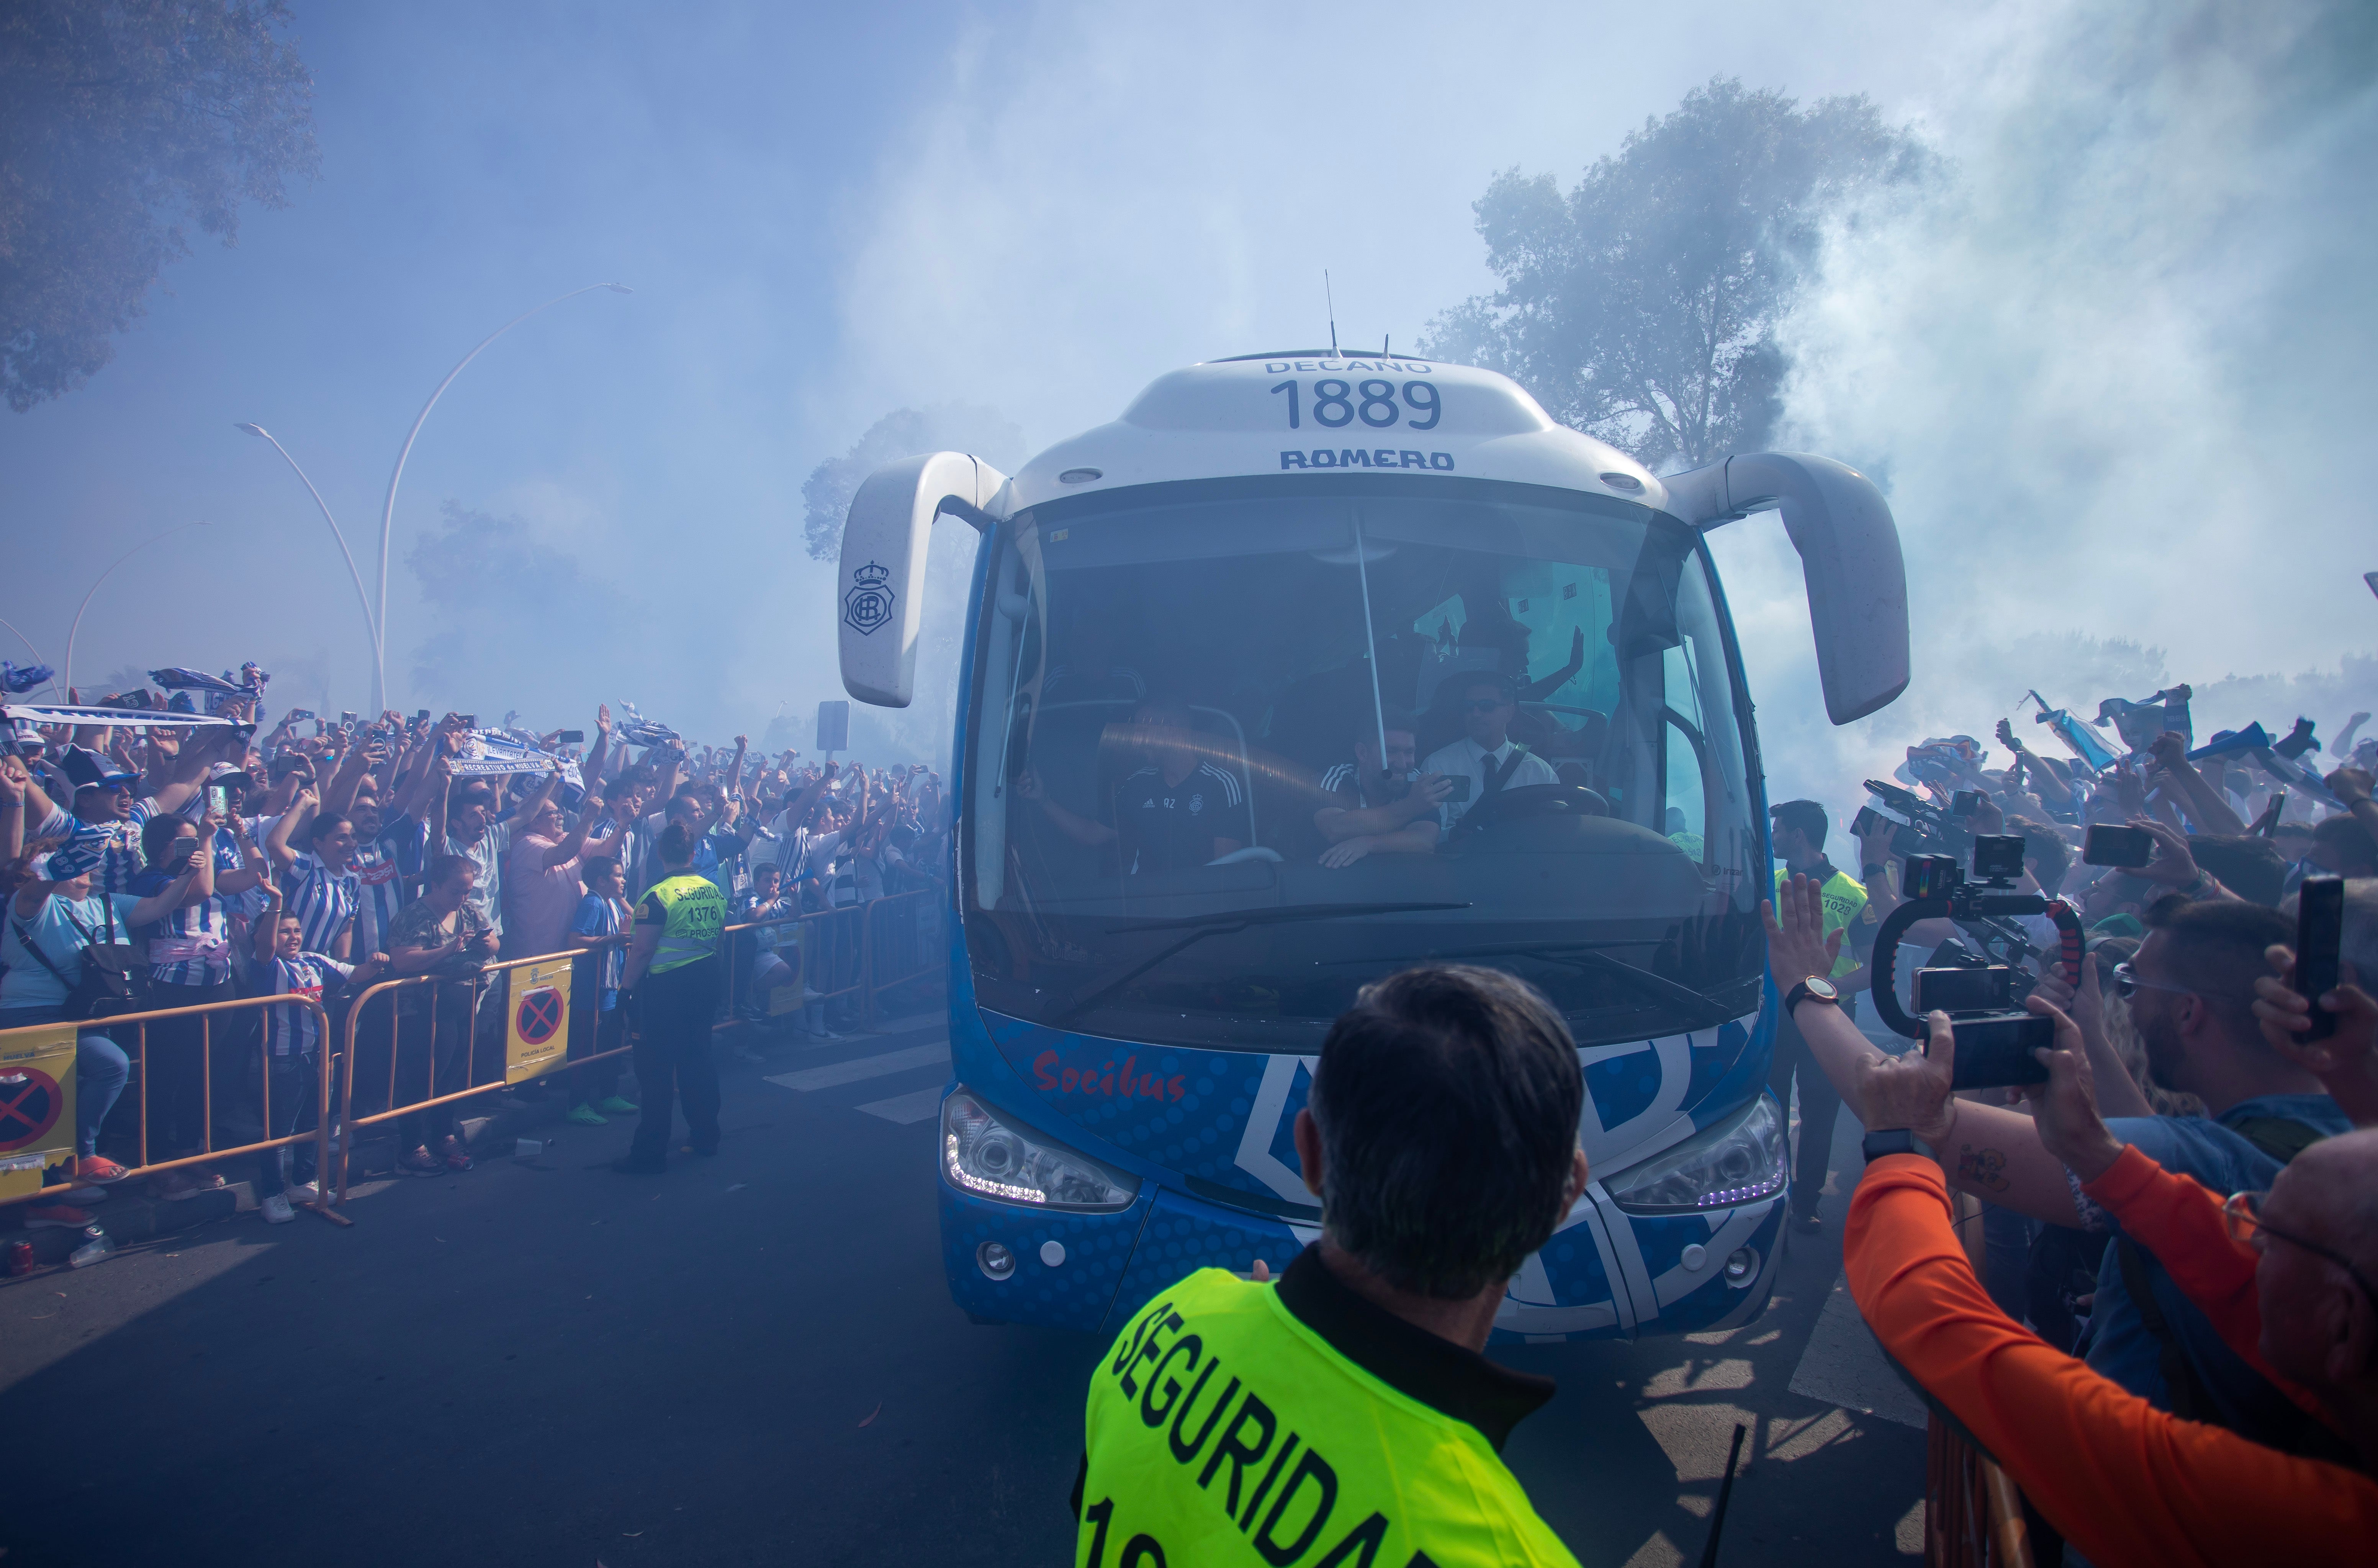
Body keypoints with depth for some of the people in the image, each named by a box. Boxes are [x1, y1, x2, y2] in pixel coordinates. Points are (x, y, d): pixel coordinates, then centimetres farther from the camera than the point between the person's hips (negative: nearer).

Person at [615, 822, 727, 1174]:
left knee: (656, 1066, 0)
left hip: (667, 986, -6)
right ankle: (706, 1136, 26)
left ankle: (650, 1153, 4)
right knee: (698, 1057, 17)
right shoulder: (714, 891, 3)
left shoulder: (659, 895, -15)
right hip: (706, 980, 6)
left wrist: (627, 986, -6)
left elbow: (643, 950, -16)